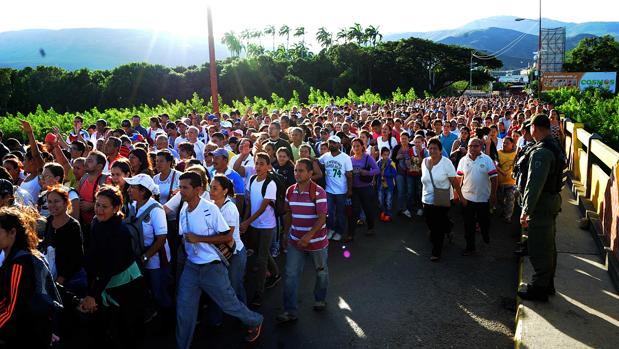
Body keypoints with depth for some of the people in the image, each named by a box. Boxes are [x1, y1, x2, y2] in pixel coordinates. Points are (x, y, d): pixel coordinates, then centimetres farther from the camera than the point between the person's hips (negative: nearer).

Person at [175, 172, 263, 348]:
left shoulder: (210, 209, -18)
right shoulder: (183, 211, 2)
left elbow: (227, 236, -19)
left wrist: (198, 239, -23)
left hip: (212, 267, -5)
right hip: (191, 266, 6)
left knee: (228, 303, 11)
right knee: (183, 310, 7)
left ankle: (255, 322, 37)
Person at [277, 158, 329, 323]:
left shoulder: (318, 192, -17)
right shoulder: (290, 191, 0)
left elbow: (322, 218, -22)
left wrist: (309, 235, -33)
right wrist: (286, 233, 14)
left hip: (317, 241, -3)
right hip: (295, 241, 4)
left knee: (321, 272, 17)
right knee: (290, 274, -1)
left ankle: (320, 299, 42)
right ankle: (290, 311, 6)